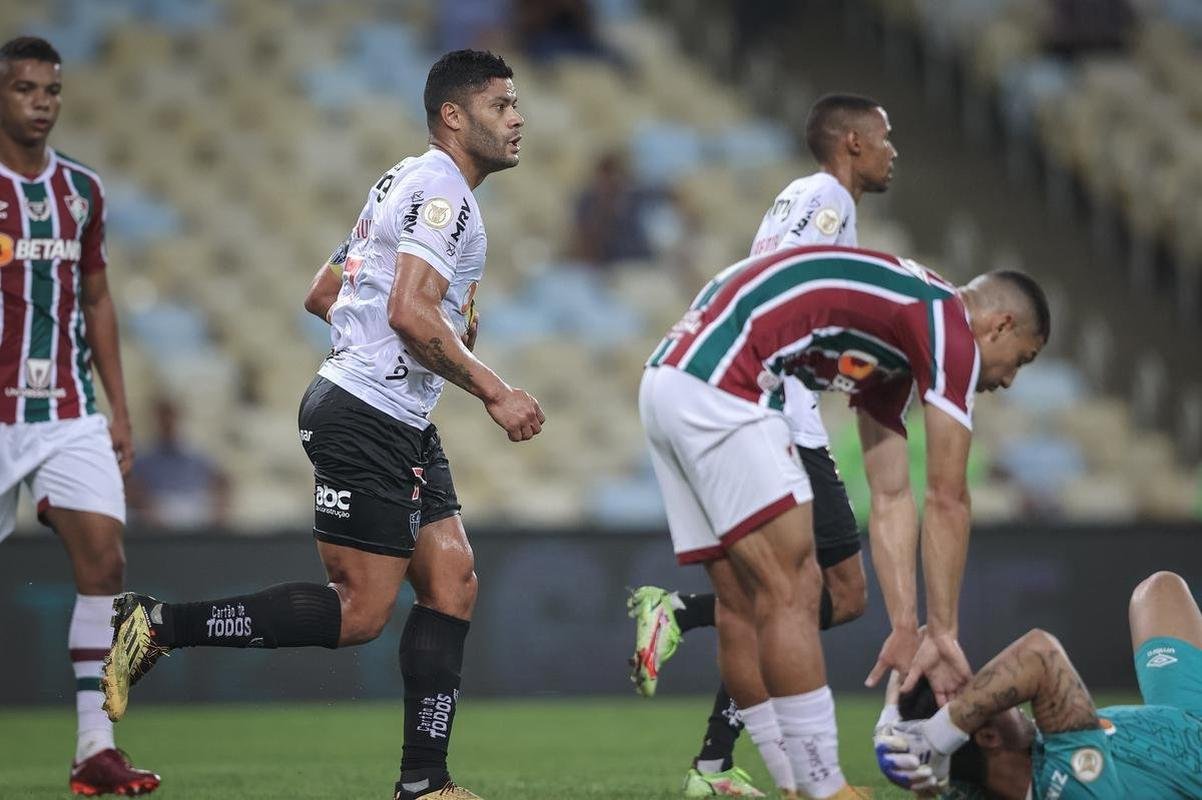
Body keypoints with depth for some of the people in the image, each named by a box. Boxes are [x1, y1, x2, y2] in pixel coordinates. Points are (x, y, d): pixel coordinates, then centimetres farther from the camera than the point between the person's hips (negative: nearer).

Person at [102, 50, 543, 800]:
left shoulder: (406, 183, 19)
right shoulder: (441, 189, -12)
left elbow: (323, 295, 24)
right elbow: (411, 314, -24)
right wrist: (493, 390, -19)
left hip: (402, 425, 11)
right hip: (367, 419, -11)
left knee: (453, 583, 4)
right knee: (359, 611, -10)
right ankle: (158, 626, -5)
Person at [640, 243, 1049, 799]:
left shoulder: (895, 327, 25)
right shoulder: (948, 327, -2)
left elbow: (891, 497, 23)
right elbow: (947, 501, -3)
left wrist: (907, 626, 18)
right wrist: (944, 632, 2)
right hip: (716, 385, -10)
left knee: (742, 604, 13)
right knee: (792, 593, -7)